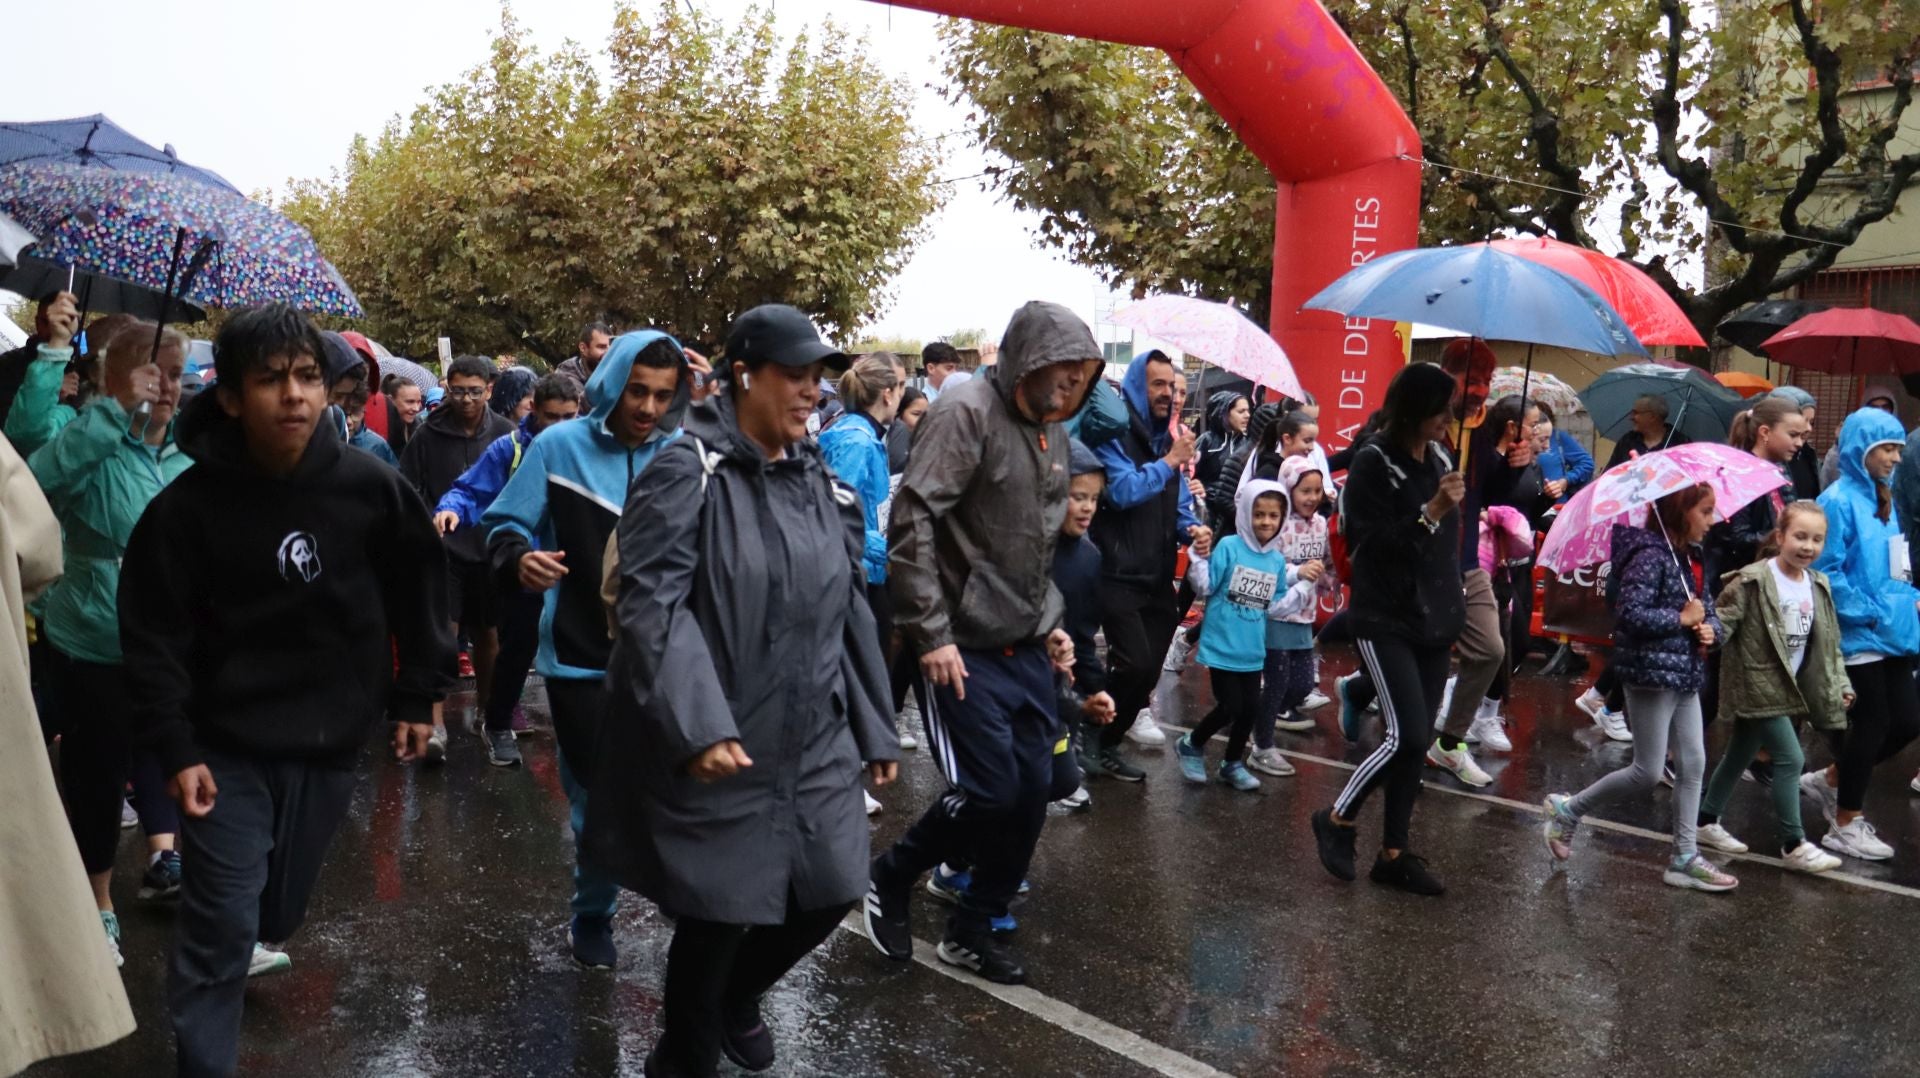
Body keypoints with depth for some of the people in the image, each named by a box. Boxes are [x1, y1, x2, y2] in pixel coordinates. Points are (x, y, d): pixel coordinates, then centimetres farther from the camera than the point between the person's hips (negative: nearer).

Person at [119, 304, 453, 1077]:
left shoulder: (371, 488, -8)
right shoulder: (187, 504, -13)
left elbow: (418, 593, 5)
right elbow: (154, 635, -6)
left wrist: (415, 698, 7)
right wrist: (176, 749, -10)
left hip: (330, 744, 3)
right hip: (228, 748, -3)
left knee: (281, 910, 19)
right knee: (220, 926, -4)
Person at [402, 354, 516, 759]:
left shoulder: (505, 433, -3)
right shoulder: (430, 434, -4)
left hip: (491, 548, 2)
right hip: (444, 547, -2)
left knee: (489, 634, 14)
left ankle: (486, 712, 31)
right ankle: (435, 725, -11)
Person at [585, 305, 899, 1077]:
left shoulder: (820, 481, 10)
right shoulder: (686, 472, -11)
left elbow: (850, 610, 15)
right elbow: (651, 605, -20)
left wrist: (875, 728, 14)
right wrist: (698, 727, -29)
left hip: (816, 742, 7)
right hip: (719, 747, -6)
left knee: (830, 892, 11)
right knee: (717, 912, 4)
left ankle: (736, 997, 42)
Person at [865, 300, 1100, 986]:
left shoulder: (1054, 436, 14)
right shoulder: (968, 414, -13)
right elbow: (912, 524, -20)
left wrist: (1049, 623, 13)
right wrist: (931, 635, -20)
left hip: (1027, 650, 8)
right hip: (964, 651, -8)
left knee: (1031, 794, 7)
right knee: (988, 792, -9)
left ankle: (972, 931, 25)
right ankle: (889, 880, 18)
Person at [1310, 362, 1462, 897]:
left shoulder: (1439, 460, 9)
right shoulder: (1373, 464, -12)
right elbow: (1373, 546, -19)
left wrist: (1455, 599, 17)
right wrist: (1431, 512, -26)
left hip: (1432, 622, 7)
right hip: (1385, 621, -7)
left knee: (1417, 742, 7)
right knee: (1407, 735, -15)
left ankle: (1394, 854, 17)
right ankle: (1337, 818, 7)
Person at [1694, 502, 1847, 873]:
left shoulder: (1819, 586, 6)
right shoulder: (1752, 581, -16)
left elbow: (1829, 641, 14)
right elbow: (1723, 618, -18)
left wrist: (1839, 682, 13)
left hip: (1789, 687, 7)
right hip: (1757, 684, -7)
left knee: (1740, 755, 17)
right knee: (1790, 758, -10)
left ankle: (1707, 820, 30)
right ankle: (1793, 845, 0)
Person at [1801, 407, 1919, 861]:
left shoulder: (1882, 500, 12)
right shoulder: (1839, 500, -14)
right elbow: (1827, 572, -18)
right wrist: (1868, 612, -16)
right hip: (1858, 635, -8)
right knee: (1873, 722, -1)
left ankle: (1830, 780, 28)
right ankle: (1845, 826, 13)